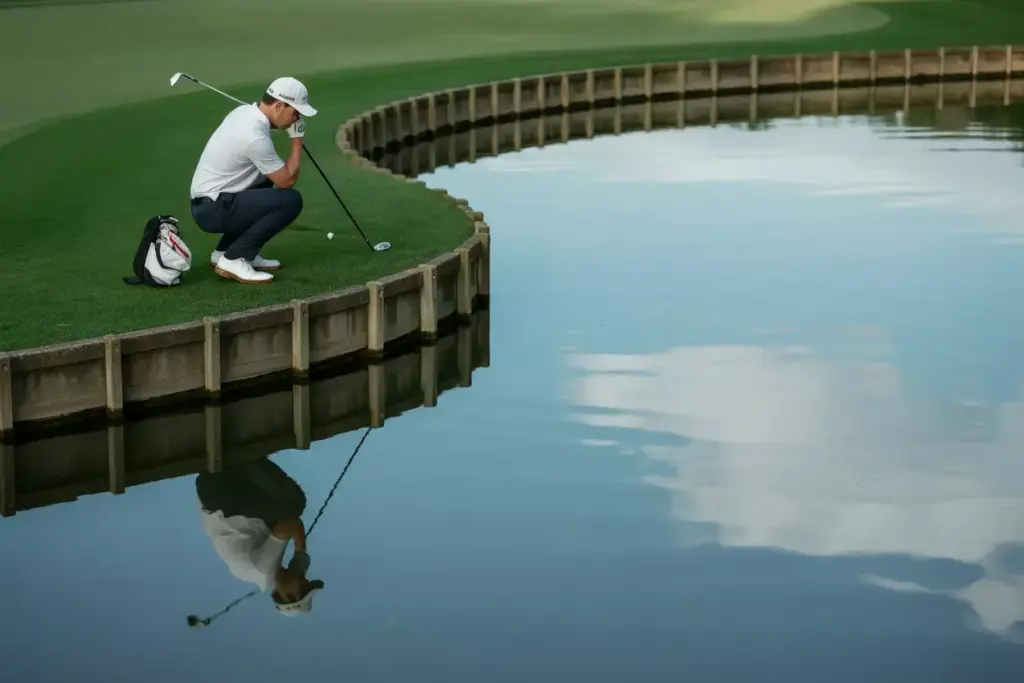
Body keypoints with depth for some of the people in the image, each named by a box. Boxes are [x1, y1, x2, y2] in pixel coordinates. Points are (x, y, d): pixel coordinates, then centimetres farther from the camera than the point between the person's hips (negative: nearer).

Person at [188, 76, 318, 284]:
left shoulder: (244, 111, 5)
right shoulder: (255, 137, -23)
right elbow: (287, 180, -12)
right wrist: (297, 138, -5)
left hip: (206, 201, 10)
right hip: (213, 210, -10)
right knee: (290, 200, -17)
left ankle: (225, 251, 19)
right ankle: (233, 259, -11)